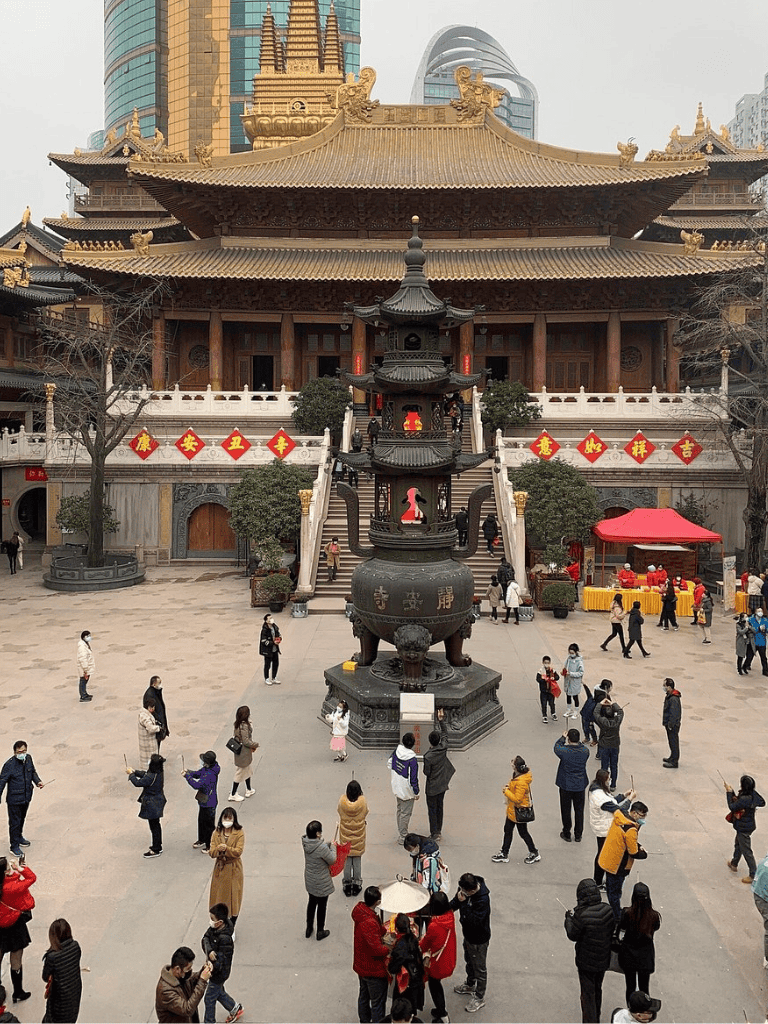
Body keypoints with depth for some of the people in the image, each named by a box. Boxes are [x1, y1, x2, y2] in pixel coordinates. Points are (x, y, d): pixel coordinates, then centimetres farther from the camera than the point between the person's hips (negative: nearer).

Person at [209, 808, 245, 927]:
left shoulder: (239, 833, -9)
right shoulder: (216, 833, 1)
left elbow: (238, 851, -17)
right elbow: (211, 852, -5)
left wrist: (226, 849, -31)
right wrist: (218, 849, -27)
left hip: (234, 870, -3)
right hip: (219, 868, 3)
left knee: (233, 896, 3)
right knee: (218, 895, 9)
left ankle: (232, 925, 17)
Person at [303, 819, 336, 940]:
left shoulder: (305, 842, -14)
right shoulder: (322, 848, -35)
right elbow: (332, 860, -18)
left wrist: (328, 844, 2)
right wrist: (332, 847, -4)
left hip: (309, 880, 6)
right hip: (321, 883, -6)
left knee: (312, 902, 27)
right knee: (321, 906, 16)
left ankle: (309, 928, 43)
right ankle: (320, 932, 34)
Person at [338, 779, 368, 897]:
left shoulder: (342, 800, -20)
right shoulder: (363, 801, -20)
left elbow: (339, 812, -3)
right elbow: (365, 813, -4)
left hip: (345, 834, 0)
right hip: (358, 834, 0)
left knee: (346, 859, 15)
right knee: (357, 859, 15)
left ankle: (347, 884, 26)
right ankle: (357, 885, 25)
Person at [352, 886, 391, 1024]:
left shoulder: (360, 910, -8)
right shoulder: (370, 923, -37)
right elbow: (378, 950, -32)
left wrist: (383, 931, -5)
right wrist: (390, 948, -15)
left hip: (361, 965, 9)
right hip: (374, 970, -9)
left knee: (363, 996, 28)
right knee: (378, 1003, 10)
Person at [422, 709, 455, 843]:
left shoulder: (428, 756, -27)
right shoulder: (443, 749, -12)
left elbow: (426, 772, -16)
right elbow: (445, 733, 3)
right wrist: (441, 720, 2)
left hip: (432, 787, -6)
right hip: (442, 785, 6)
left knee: (432, 810, 8)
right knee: (439, 808, 20)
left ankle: (434, 834, 14)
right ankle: (439, 831, 31)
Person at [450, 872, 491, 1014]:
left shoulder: (482, 900, -39)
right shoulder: (464, 888, -17)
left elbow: (474, 922, -38)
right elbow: (455, 902, 1)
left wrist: (463, 903, -40)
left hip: (479, 939, -8)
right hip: (468, 934, 8)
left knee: (479, 968, 15)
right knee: (469, 961, 30)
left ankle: (479, 998, 37)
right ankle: (470, 985, 55)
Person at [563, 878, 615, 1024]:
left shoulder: (581, 915, -30)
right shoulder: (607, 909, -13)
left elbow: (573, 935, -16)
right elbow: (611, 931, 1)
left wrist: (569, 918, -3)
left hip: (586, 962, -6)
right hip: (603, 959, 6)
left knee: (588, 993, 11)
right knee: (597, 989, 27)